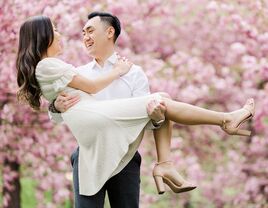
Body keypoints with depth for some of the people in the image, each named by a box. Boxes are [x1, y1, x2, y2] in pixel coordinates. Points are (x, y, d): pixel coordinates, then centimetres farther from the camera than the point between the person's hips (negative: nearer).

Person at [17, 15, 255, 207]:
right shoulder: (47, 65, -6)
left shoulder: (37, 69, 24)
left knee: (162, 98, 4)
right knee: (161, 102, -9)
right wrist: (117, 72, 9)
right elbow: (89, 87, -3)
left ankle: (164, 165, -11)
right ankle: (226, 119, -7)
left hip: (92, 123, 10)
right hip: (92, 118, -10)